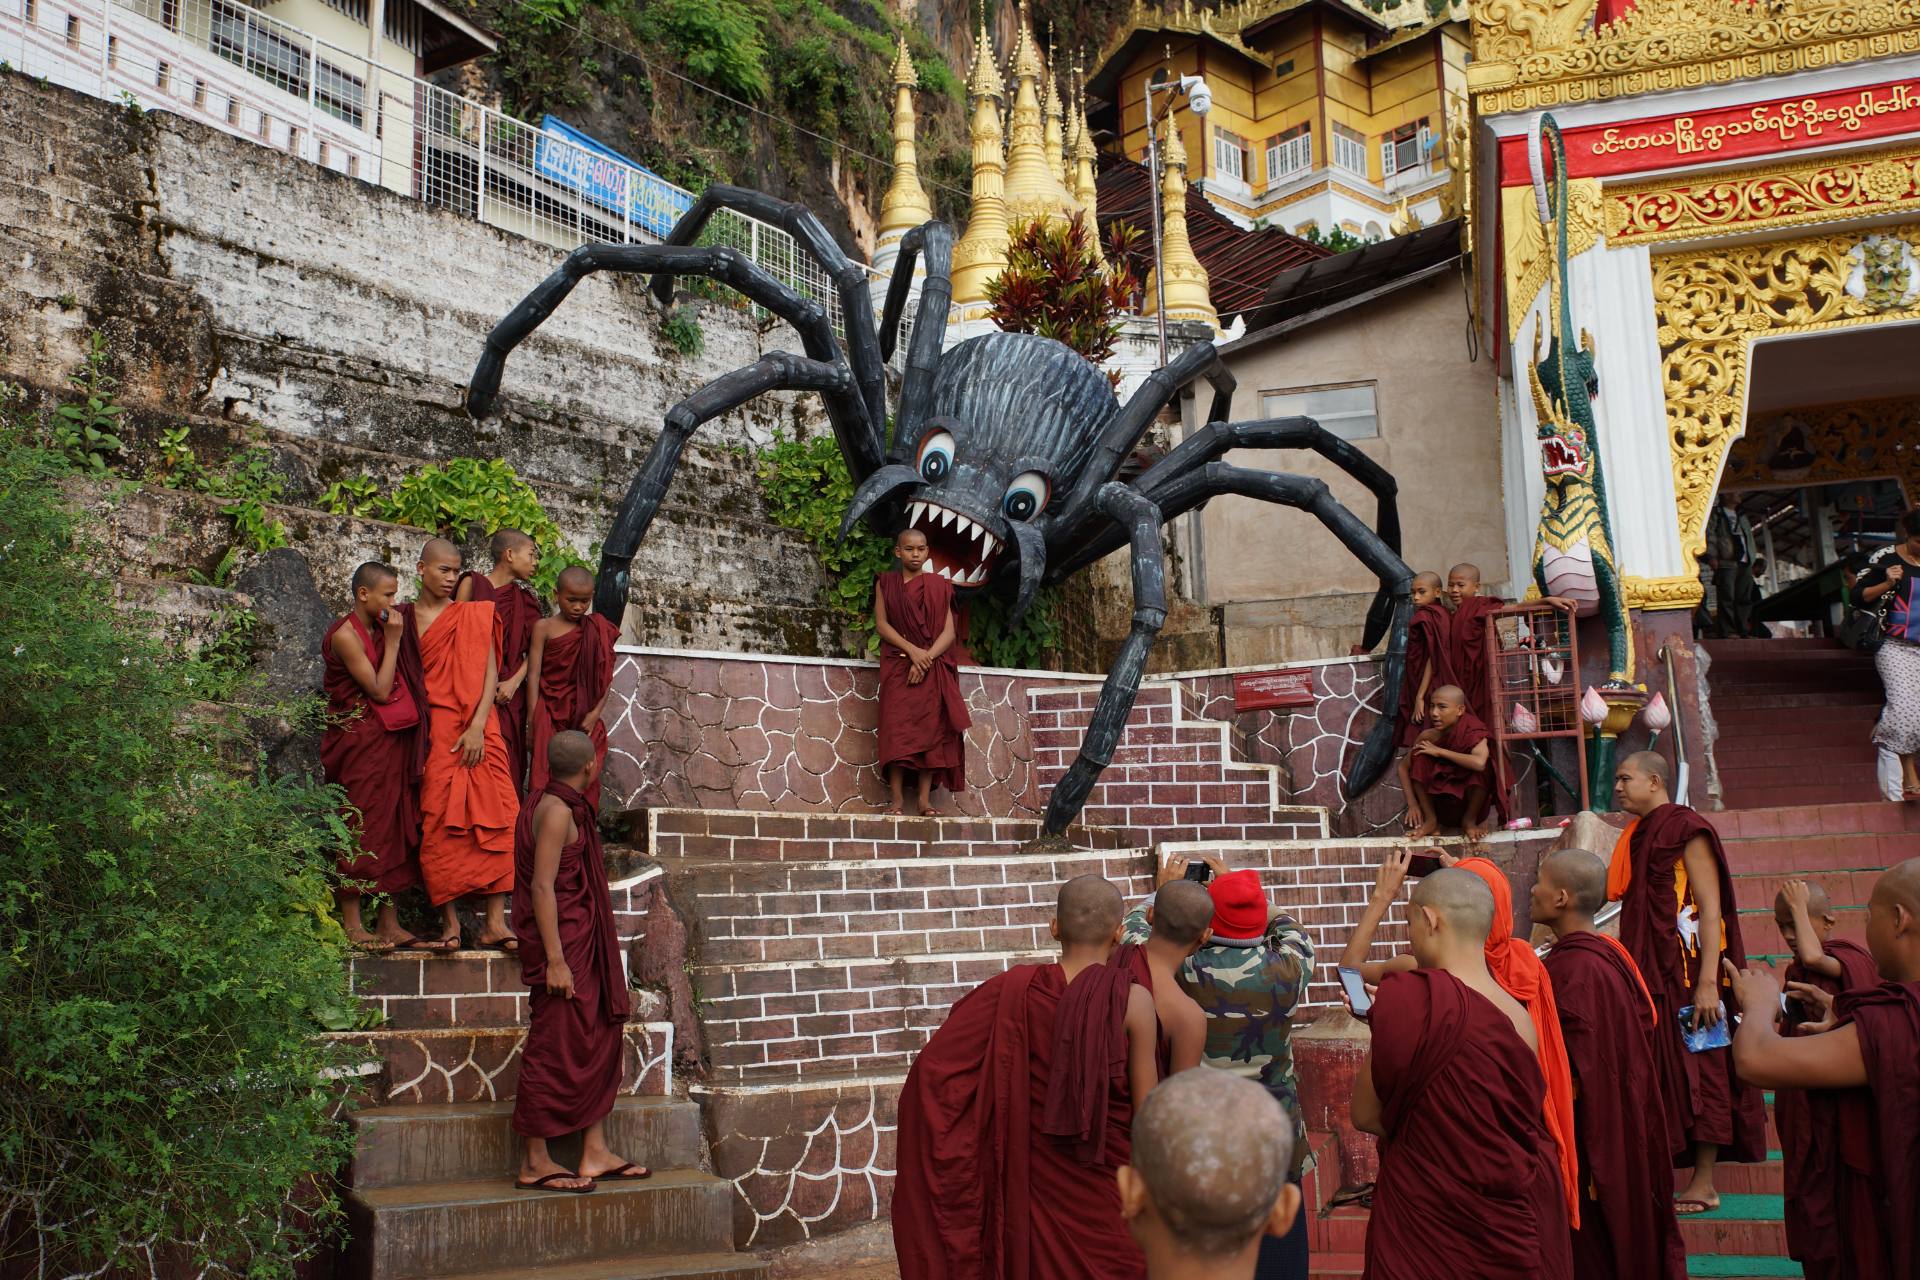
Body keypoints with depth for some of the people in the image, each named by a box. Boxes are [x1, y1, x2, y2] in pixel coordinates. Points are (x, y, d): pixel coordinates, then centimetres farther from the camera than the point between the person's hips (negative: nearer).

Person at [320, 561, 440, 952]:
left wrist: (392, 637, 4)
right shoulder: (346, 635, -12)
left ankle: (389, 924, 12)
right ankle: (352, 925, 4)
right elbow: (380, 689, -15)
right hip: (359, 742, -8)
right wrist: (393, 640, -12)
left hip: (390, 742, 8)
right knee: (360, 828, -4)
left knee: (393, 829, 8)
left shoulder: (378, 629, 13)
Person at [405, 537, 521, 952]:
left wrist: (477, 726, -10)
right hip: (431, 731, 0)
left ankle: (495, 922, -8)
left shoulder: (473, 615, 10)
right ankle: (449, 920, 0)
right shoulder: (402, 619, 10)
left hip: (477, 729, 1)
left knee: (495, 817, -8)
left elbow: (490, 671, 3)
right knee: (439, 823, -6)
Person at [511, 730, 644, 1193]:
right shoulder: (558, 810, -15)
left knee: (601, 1039, 13)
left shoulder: (569, 806, 14)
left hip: (584, 946, 10)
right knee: (554, 1050, -4)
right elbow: (542, 886, -21)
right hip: (564, 945, -10)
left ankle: (595, 1154, 18)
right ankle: (536, 1163, 5)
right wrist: (554, 960, -24)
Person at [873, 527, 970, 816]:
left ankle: (925, 799, -7)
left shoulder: (939, 586, 10)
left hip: (933, 667, 1)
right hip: (898, 664, -1)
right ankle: (897, 798, -13)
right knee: (897, 728, -11)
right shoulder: (886, 583, 10)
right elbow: (881, 624, -1)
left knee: (931, 728, -6)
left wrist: (925, 659, -15)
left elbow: (949, 632, 1)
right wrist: (912, 649, -16)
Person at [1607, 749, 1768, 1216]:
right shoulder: (1636, 835, 13)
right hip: (1649, 970, 7)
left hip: (1687, 972, -7)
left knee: (1697, 1070, -1)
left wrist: (1708, 982, -22)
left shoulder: (1688, 830, -10)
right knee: (1659, 1073, 8)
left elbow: (1711, 909, -15)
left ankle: (1704, 1184, 5)